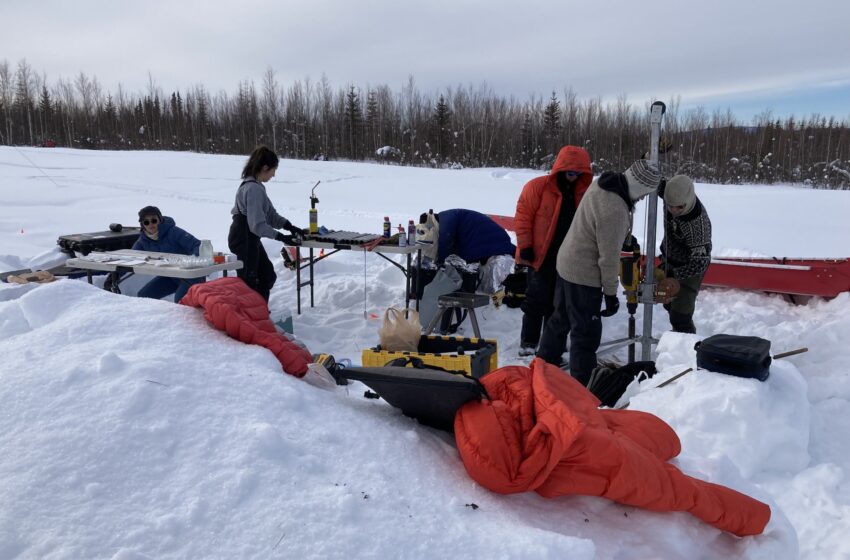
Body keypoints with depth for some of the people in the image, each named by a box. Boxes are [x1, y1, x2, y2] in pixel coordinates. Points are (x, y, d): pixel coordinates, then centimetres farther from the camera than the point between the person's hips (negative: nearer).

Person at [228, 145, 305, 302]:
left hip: (250, 238, 11)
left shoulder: (256, 186, 10)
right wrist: (281, 237, -21)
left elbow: (270, 213, 10)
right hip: (244, 239, -11)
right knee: (248, 281, -1)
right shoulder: (253, 189, -23)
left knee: (268, 275, 18)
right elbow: (257, 224, -26)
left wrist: (290, 226, -1)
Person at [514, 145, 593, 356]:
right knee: (537, 300, 0)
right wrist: (525, 246, -13)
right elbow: (523, 216, -10)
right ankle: (528, 342, 12)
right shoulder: (537, 187, -9)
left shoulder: (584, 192, 8)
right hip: (542, 257, -5)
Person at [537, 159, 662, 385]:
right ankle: (582, 387, 12)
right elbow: (609, 257, -23)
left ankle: (545, 364, 38)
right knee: (587, 332, 2)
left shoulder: (601, 183, -4)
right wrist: (611, 293, -13)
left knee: (561, 318, 23)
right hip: (584, 276, -10)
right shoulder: (615, 211, -30)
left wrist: (626, 236, 16)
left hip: (566, 263, 10)